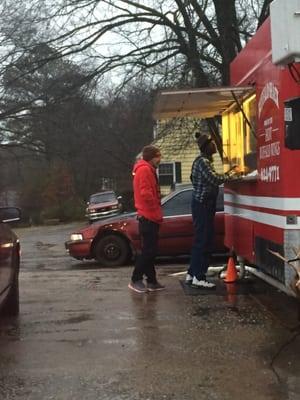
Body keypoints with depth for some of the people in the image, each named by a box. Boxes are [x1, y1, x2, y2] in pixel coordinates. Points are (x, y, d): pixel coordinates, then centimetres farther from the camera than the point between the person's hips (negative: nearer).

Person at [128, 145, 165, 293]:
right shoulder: (145, 170, -13)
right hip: (148, 217, -10)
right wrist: (155, 206, -10)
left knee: (151, 250, 11)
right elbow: (145, 193, -23)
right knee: (147, 250, -8)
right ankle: (135, 280, -2)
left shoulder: (148, 170, 20)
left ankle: (152, 281, 15)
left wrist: (157, 211, 13)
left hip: (151, 217, 10)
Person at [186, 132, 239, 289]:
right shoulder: (203, 161, -14)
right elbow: (214, 179, -23)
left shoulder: (204, 160, 18)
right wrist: (229, 175, -8)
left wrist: (226, 175, 11)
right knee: (204, 241, -9)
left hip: (202, 204, 11)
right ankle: (199, 278, -7)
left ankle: (191, 274, 18)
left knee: (201, 240, 13)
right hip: (203, 204, -11)